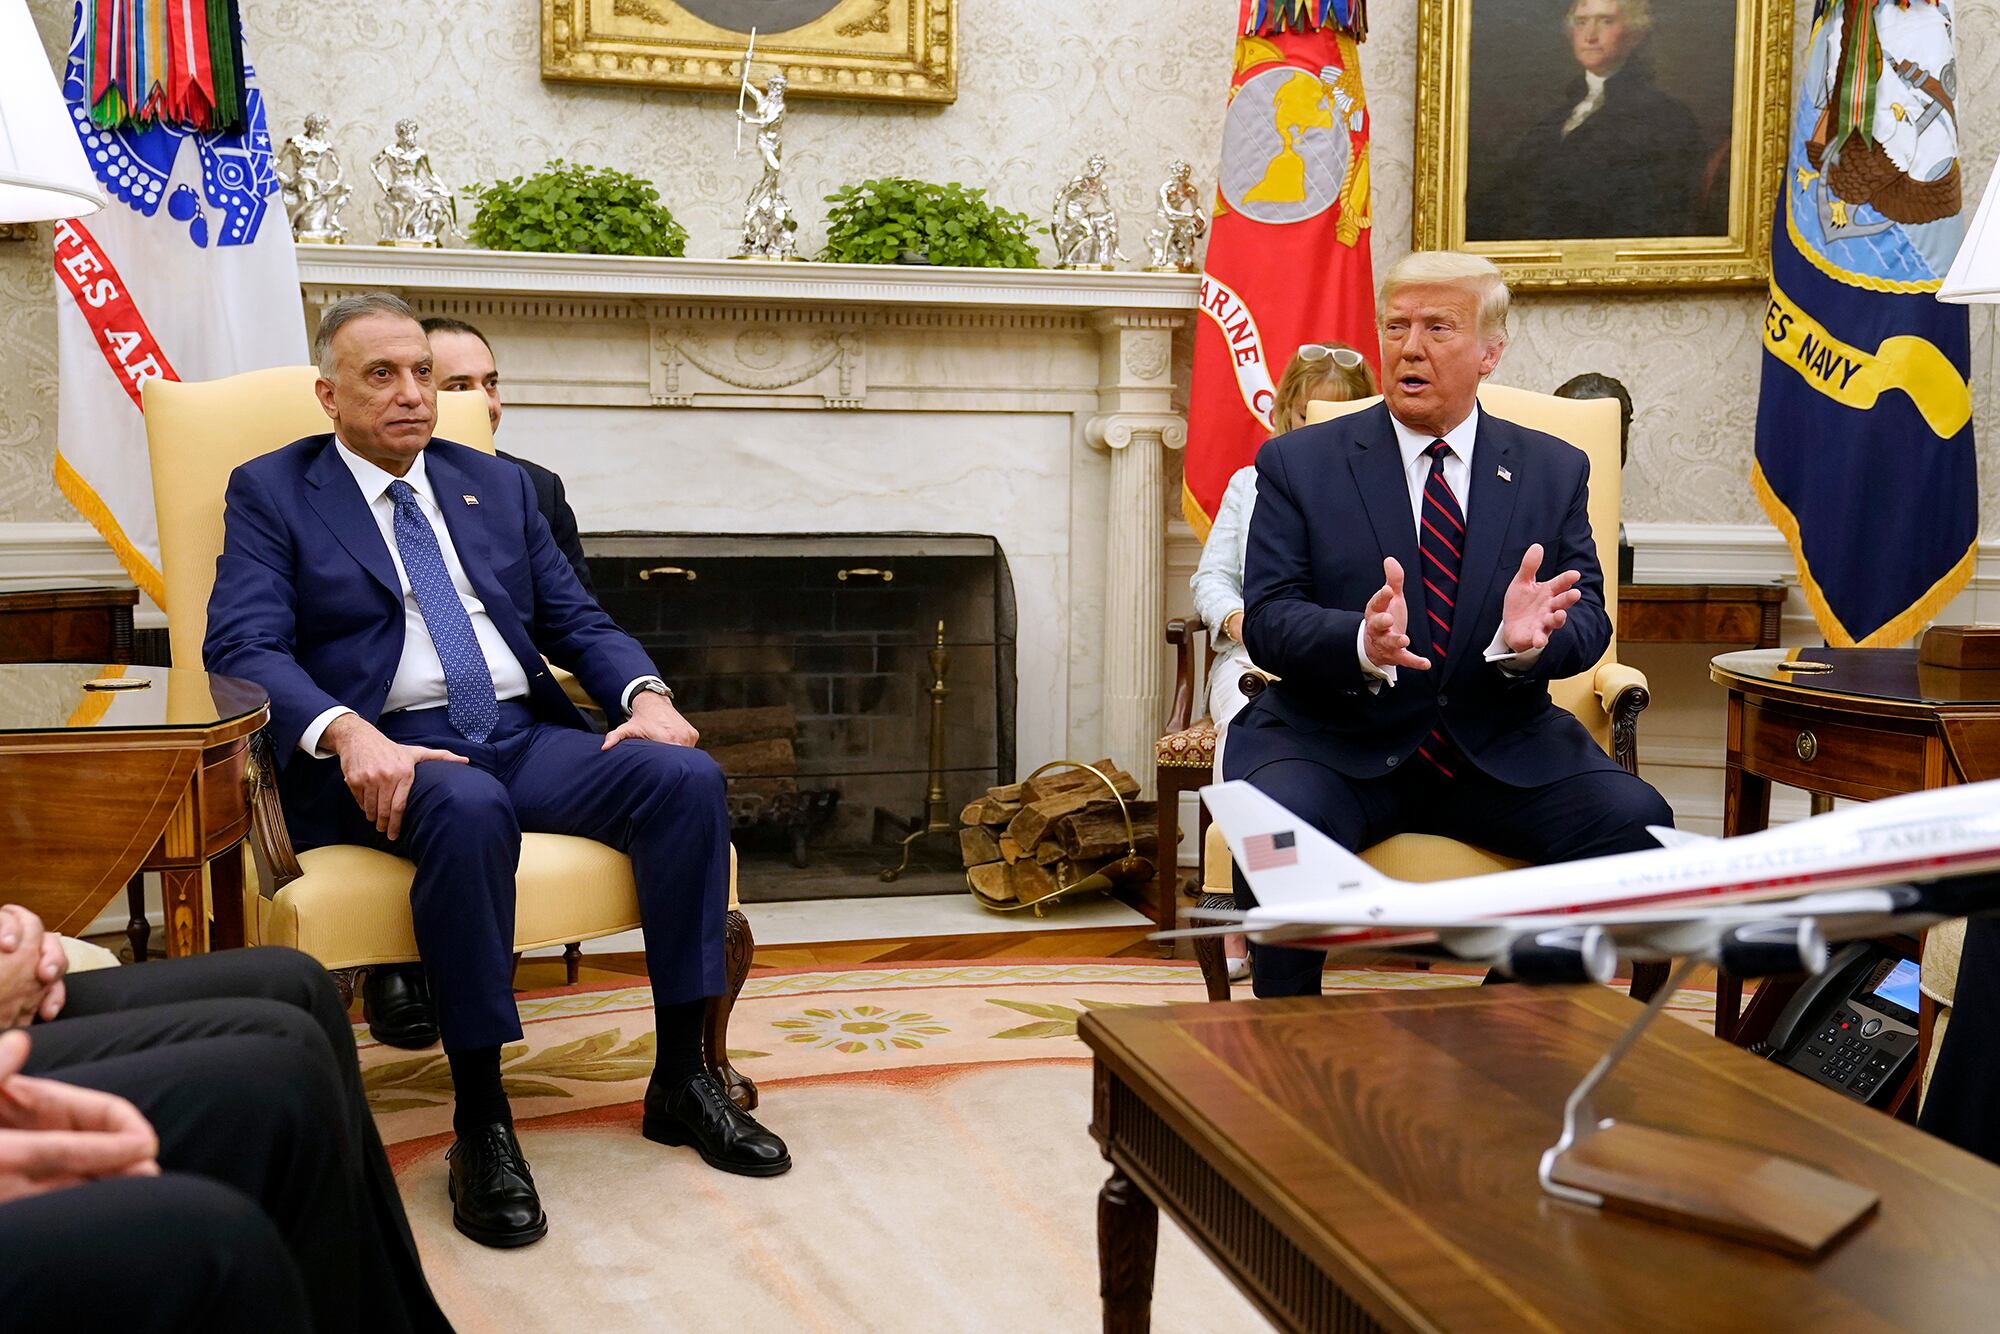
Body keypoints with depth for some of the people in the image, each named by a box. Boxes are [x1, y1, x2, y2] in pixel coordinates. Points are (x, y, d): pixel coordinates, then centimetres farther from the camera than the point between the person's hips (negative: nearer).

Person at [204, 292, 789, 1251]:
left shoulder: (498, 486, 21)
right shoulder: (271, 491, 8)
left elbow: (576, 620, 16)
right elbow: (242, 646, -6)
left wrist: (646, 694, -6)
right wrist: (351, 735, -26)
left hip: (527, 737, 5)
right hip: (389, 754, -4)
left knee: (687, 778, -22)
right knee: (469, 808, -39)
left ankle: (681, 1079, -14)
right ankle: (480, 1125, -28)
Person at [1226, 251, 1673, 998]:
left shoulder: (1554, 471, 12)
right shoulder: (1299, 464, 5)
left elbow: (1588, 620, 4)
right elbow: (1266, 619, -5)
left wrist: (1530, 638, -21)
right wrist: (1361, 642, -27)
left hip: (1501, 749, 3)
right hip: (1337, 745, -2)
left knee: (1635, 821, -22)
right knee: (1281, 828, -33)